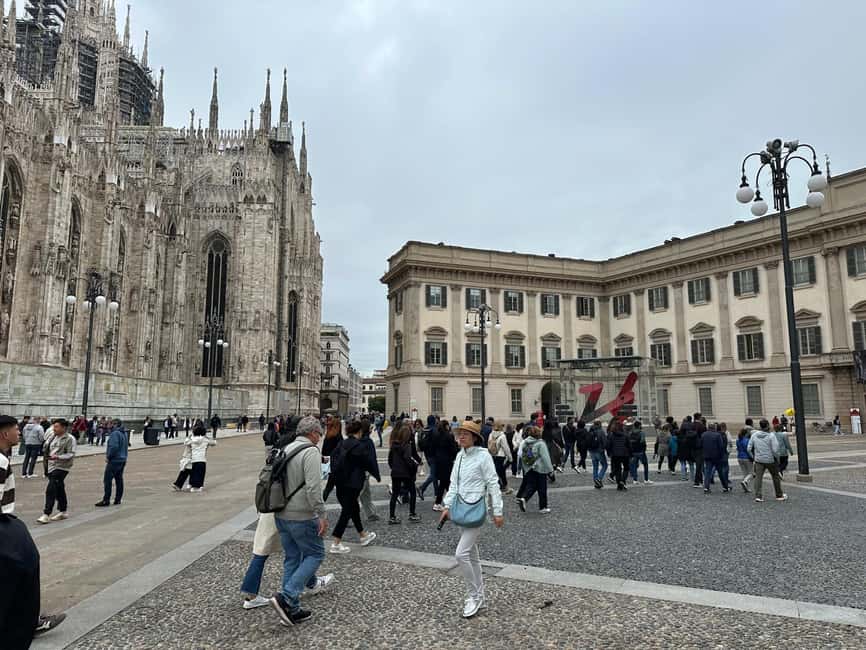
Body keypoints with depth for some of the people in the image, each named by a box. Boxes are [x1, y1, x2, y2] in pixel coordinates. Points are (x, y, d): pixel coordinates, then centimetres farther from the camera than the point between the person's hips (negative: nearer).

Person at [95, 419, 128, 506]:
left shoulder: (115, 433, -16)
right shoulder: (124, 434, 14)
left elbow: (114, 447, -25)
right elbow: (126, 447, 19)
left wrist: (108, 456, -14)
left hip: (114, 461, -9)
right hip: (122, 460, 9)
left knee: (107, 480, -4)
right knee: (119, 480, 11)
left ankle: (106, 500, -3)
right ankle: (118, 499, 14)